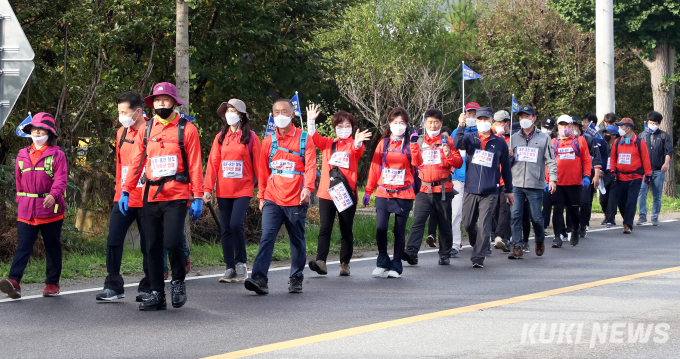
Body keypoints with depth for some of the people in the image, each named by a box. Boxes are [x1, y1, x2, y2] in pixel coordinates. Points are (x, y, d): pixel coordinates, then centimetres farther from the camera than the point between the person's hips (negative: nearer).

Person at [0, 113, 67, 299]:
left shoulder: (57, 155, -1)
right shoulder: (22, 155, 13)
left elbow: (60, 180, -11)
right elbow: (19, 181, 19)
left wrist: (53, 195, -28)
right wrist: (21, 201, 16)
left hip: (50, 210, -3)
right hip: (26, 211, 3)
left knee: (52, 247, 8)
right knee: (23, 246, -7)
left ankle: (52, 284, 18)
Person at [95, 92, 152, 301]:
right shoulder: (122, 133, 13)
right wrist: (119, 190, 16)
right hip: (123, 198, 6)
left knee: (148, 245, 3)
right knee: (113, 241, -1)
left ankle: (147, 288, 14)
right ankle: (114, 287, 6)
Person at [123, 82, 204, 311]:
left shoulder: (186, 129, 2)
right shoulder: (145, 129, 12)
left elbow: (195, 165, 0)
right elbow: (135, 162, 10)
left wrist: (198, 197, -5)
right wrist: (126, 191, 1)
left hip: (177, 197, -4)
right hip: (151, 196, 4)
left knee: (172, 242, -15)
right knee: (153, 247, 3)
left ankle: (178, 281, 12)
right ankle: (157, 294, 12)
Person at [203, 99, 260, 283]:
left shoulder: (251, 137, 1)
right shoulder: (220, 137, 9)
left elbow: (258, 164, 0)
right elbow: (213, 164, 6)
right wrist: (208, 189, -1)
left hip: (243, 190, -4)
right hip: (223, 191, 4)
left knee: (236, 224, -18)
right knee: (225, 229, 3)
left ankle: (241, 262, 0)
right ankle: (230, 268, 11)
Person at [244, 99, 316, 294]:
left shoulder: (304, 139, 3)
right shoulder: (269, 141, 11)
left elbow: (310, 166, -6)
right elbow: (263, 170, 16)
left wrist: (307, 187, -22)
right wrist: (261, 196, 13)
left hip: (296, 200, -1)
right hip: (272, 200, 2)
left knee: (297, 240, 8)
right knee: (267, 237, -11)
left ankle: (296, 279, 20)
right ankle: (259, 278, -19)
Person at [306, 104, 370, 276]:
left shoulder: (353, 145, 6)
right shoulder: (328, 143, 14)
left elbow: (358, 150, -16)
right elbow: (315, 138, -2)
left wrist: (358, 142, -40)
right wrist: (311, 121, -19)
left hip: (347, 194, -1)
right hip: (326, 193, 1)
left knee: (347, 230, 6)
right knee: (325, 228, -8)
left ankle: (345, 264, 13)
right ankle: (321, 262, -15)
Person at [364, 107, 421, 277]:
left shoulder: (409, 143, 5)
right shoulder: (384, 143, 9)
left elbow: (417, 162, -13)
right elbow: (374, 167, 11)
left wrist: (414, 143, -21)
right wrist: (368, 191, 8)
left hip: (404, 194, -1)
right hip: (384, 193, 1)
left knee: (399, 231, 2)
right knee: (380, 228, -11)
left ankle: (396, 266, 13)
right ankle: (382, 262, 5)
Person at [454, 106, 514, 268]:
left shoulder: (499, 143, 6)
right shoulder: (470, 138, 6)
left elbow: (505, 168, 13)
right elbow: (457, 144, -17)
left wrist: (509, 190, 16)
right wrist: (461, 127, -32)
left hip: (490, 193, -2)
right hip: (470, 189, 2)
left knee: (484, 226, -8)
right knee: (468, 224, 9)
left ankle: (478, 258, -4)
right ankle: (477, 247, 36)